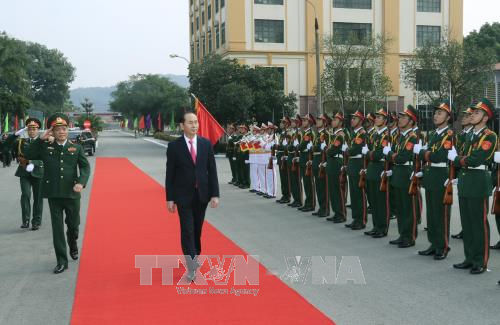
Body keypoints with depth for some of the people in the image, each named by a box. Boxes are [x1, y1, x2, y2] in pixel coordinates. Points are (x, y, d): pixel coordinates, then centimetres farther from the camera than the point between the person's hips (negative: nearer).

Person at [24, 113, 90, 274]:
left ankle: (73, 244, 45)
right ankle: (62, 261, 6)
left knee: (73, 224, 13)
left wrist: (81, 182, -19)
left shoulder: (76, 148, 4)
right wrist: (40, 139, -6)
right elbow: (28, 155, 1)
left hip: (72, 194, 0)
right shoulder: (45, 147, 6)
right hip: (54, 194, 0)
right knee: (57, 228, 1)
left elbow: (85, 167, -1)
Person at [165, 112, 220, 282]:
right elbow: (170, 174, -3)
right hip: (183, 195, -3)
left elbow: (212, 170, 2)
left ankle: (194, 257, 34)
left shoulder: (206, 144, 1)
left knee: (197, 229, 14)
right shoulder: (174, 146, -5)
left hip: (202, 194, 3)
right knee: (187, 231, -6)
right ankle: (192, 267, -3)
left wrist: (215, 194, -2)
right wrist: (169, 198, -5)